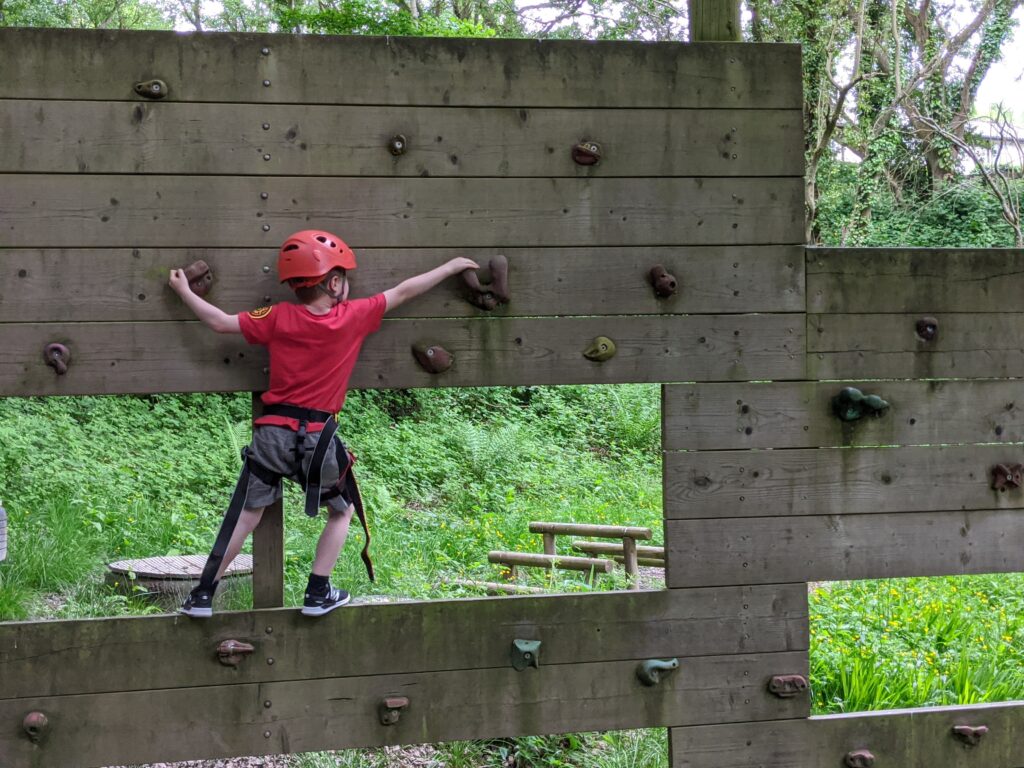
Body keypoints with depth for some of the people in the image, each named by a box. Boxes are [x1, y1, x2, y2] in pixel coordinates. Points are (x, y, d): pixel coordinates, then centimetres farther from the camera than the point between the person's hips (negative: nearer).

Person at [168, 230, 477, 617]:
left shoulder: (278, 317, -3)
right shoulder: (353, 316, -6)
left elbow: (221, 322, -2)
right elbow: (403, 292, 4)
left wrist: (184, 292, 12)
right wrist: (452, 266, 15)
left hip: (272, 432, 2)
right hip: (317, 436, -2)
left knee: (246, 514, 12)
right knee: (342, 510, 21)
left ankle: (203, 595, 11)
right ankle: (317, 594, 17)